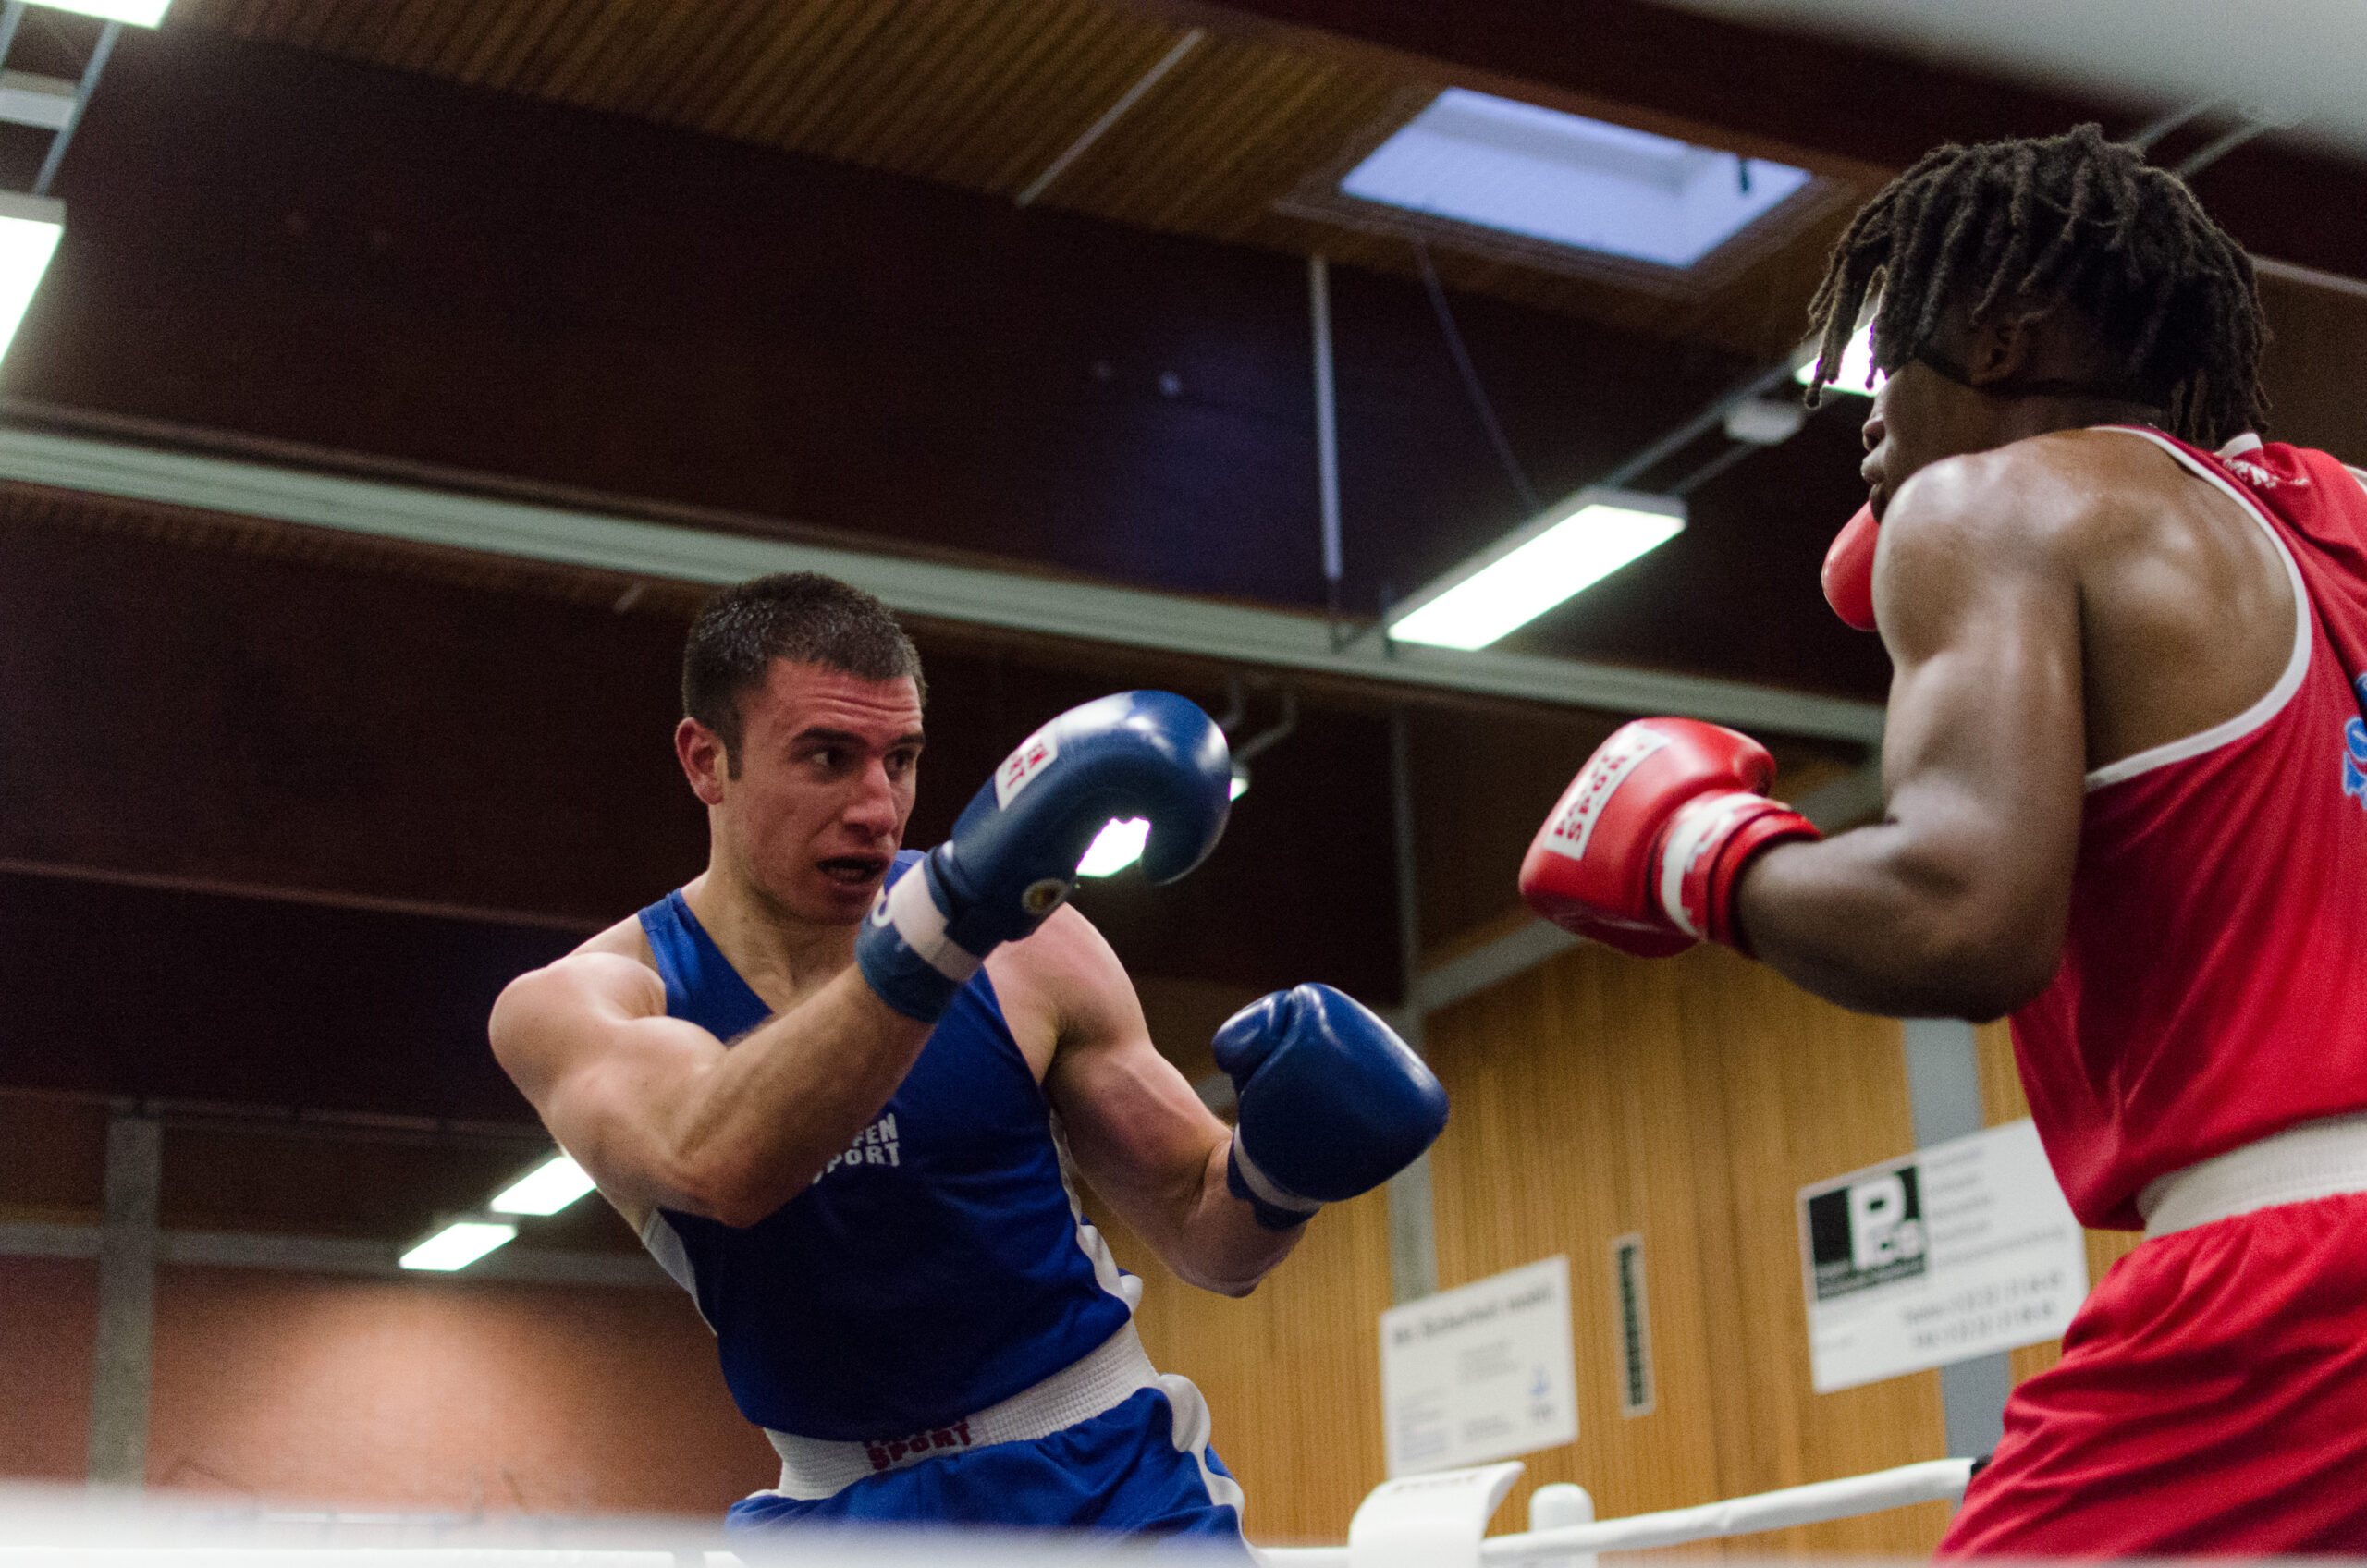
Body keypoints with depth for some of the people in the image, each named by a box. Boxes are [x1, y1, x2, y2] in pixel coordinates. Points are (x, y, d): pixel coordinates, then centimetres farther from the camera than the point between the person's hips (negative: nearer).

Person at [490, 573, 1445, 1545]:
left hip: (1105, 1480, 0)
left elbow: (1197, 1230, 4)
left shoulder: (1025, 959, -5)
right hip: (842, 1516, 0)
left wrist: (1280, 1169, -19)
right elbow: (712, 1164, -30)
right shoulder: (571, 1007, -8)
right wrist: (952, 913, -41)